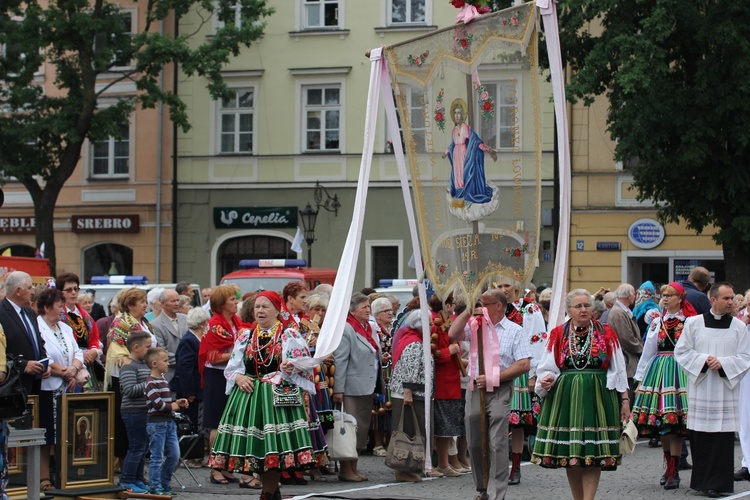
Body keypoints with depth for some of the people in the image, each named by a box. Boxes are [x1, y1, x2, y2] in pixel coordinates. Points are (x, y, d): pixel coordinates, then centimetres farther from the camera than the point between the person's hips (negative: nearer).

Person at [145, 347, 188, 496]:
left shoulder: (164, 380, 16)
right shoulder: (151, 383, -14)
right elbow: (157, 403, -21)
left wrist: (178, 403, 8)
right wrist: (173, 406, -8)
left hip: (169, 422, 9)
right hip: (156, 423, -9)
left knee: (174, 455, 10)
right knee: (157, 457, -2)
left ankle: (165, 483, 21)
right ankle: (155, 487, 5)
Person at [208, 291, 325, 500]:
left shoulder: (290, 336, 3)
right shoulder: (245, 336, 15)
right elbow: (232, 366, 14)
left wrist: (292, 368, -25)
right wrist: (238, 377, -7)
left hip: (280, 395, -4)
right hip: (249, 393, 4)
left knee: (274, 445, -8)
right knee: (256, 442, 3)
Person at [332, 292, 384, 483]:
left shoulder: (370, 328, 16)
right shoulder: (346, 329, -10)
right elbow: (340, 361, -15)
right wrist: (338, 390, -19)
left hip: (368, 387, 9)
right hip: (352, 388, -9)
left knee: (362, 428, 11)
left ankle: (354, 468, 18)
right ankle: (345, 470, -1)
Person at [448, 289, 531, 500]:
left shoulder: (514, 331, 1)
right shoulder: (475, 325, 10)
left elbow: (524, 364, -7)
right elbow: (453, 334, -6)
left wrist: (493, 378, -12)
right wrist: (468, 311, -4)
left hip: (499, 391, -4)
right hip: (475, 390, 4)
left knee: (497, 445, -8)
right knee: (474, 443, 9)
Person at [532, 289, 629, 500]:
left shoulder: (606, 334, 6)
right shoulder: (558, 334, 6)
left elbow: (618, 370, 8)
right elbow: (547, 368, 7)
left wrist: (624, 399, 6)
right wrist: (546, 380, -15)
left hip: (597, 396, -1)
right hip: (565, 397, 1)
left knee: (593, 451, -6)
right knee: (568, 453, 3)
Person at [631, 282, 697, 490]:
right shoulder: (657, 322, 13)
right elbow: (648, 351, 16)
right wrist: (640, 377, 16)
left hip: (680, 371, -4)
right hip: (658, 370, 4)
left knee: (674, 422, -9)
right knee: (662, 423, 3)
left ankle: (673, 472, -6)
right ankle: (670, 467, 15)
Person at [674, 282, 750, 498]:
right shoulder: (693, 323, 3)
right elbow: (681, 351, 4)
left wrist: (723, 363, -12)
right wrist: (703, 360, -11)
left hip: (725, 390, 0)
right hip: (700, 389, 0)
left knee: (722, 438, -4)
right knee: (699, 437, 1)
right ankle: (701, 480, 11)